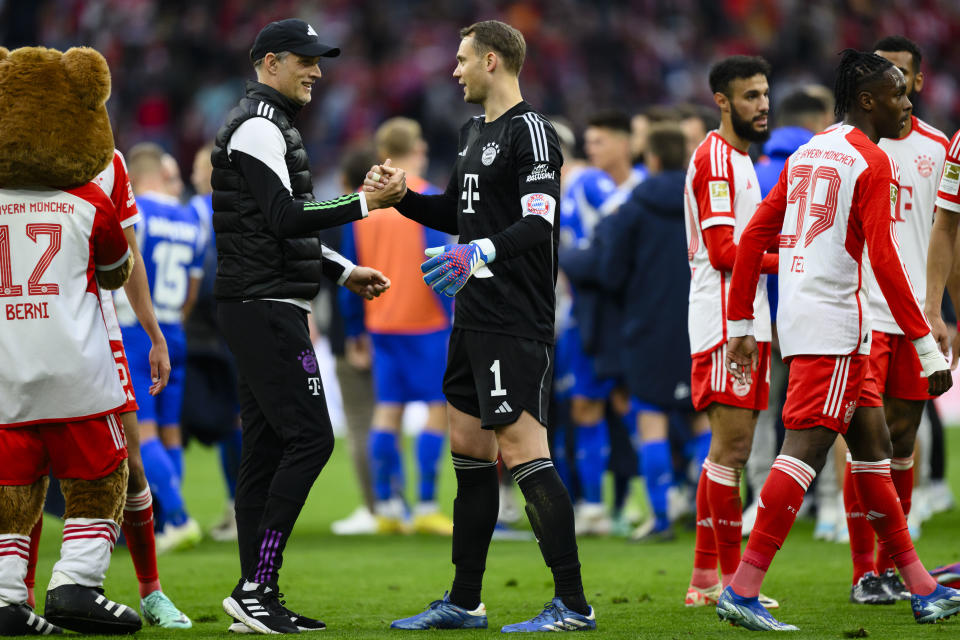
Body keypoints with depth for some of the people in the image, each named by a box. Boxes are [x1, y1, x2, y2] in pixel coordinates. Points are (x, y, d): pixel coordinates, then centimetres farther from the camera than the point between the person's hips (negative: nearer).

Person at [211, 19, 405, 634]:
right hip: (265, 306, -11)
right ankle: (256, 589, -14)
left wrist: (344, 271, 23)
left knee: (266, 446, 8)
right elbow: (285, 218, -21)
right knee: (309, 436, -13)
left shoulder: (270, 127, 21)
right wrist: (364, 203, -21)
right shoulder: (258, 128, -12)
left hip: (265, 308, 11)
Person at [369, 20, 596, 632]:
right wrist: (398, 197, 16)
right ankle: (464, 603, 19)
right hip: (474, 319, 10)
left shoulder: (530, 132, -12)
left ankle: (573, 604, -11)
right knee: (469, 449, 12)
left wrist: (480, 252, -35)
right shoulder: (474, 132, 18)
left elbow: (539, 224, -22)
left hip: (516, 324, -10)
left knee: (522, 450, -13)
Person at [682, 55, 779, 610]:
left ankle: (704, 578, 12)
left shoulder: (736, 158, 21)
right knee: (732, 445, -9)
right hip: (726, 320, -10)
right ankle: (732, 580, -8)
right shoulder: (716, 157, -11)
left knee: (730, 448, 10)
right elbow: (724, 251, -18)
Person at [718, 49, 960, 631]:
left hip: (799, 315, 9)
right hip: (833, 322, -9)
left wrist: (742, 324, 20)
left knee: (873, 445, 14)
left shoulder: (807, 152, 17)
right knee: (806, 448, -12)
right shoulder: (873, 162, -8)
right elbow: (884, 260, -16)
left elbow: (753, 239, 16)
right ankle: (743, 590, -18)